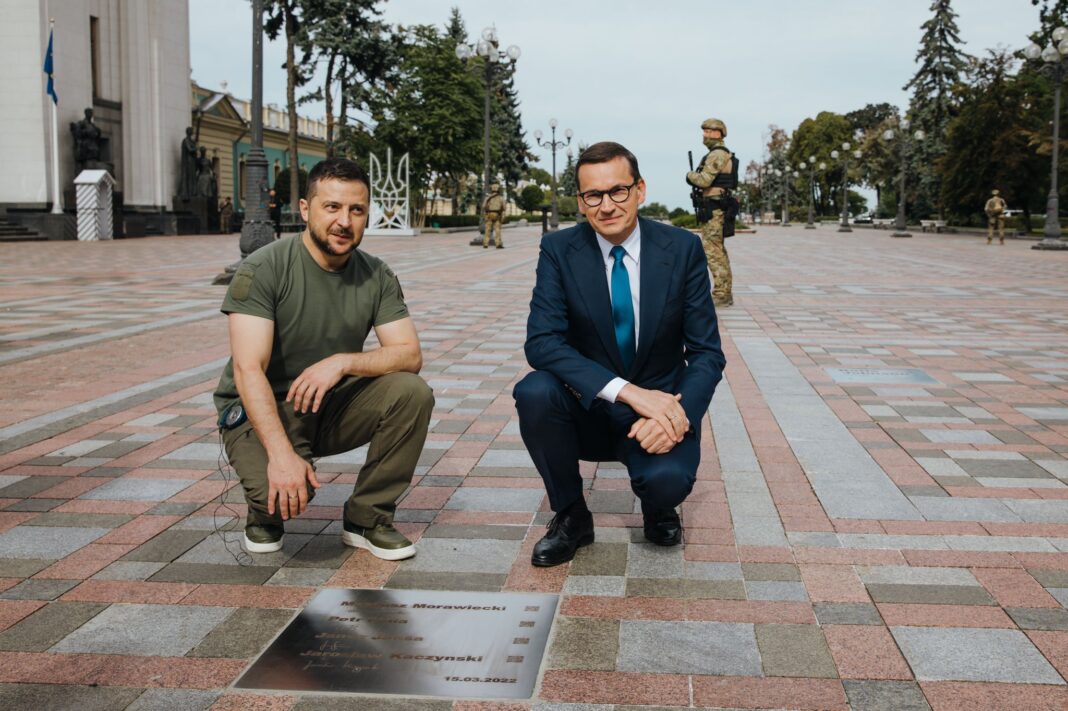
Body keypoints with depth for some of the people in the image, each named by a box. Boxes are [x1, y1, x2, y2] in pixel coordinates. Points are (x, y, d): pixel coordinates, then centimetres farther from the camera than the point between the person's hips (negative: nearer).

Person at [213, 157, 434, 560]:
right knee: (283, 490, -34)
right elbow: (247, 369, -26)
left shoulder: (376, 277, -3)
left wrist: (343, 362, -29)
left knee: (413, 393, -22)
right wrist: (281, 453, -39)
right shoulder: (262, 270, -18)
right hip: (261, 409, -4)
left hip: (333, 405, 5)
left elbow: (410, 355, -10)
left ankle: (367, 519, -5)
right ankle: (265, 514, 7)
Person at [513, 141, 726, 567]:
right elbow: (541, 341, -20)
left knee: (668, 479, -32)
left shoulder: (682, 249, -7)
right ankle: (570, 516, -6)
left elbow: (707, 353, -7)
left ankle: (658, 508, 9)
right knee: (534, 392, -31)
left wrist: (677, 414, -28)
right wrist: (629, 391, -32)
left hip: (659, 406, -1)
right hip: (588, 408, 1)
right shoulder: (559, 250, -8)